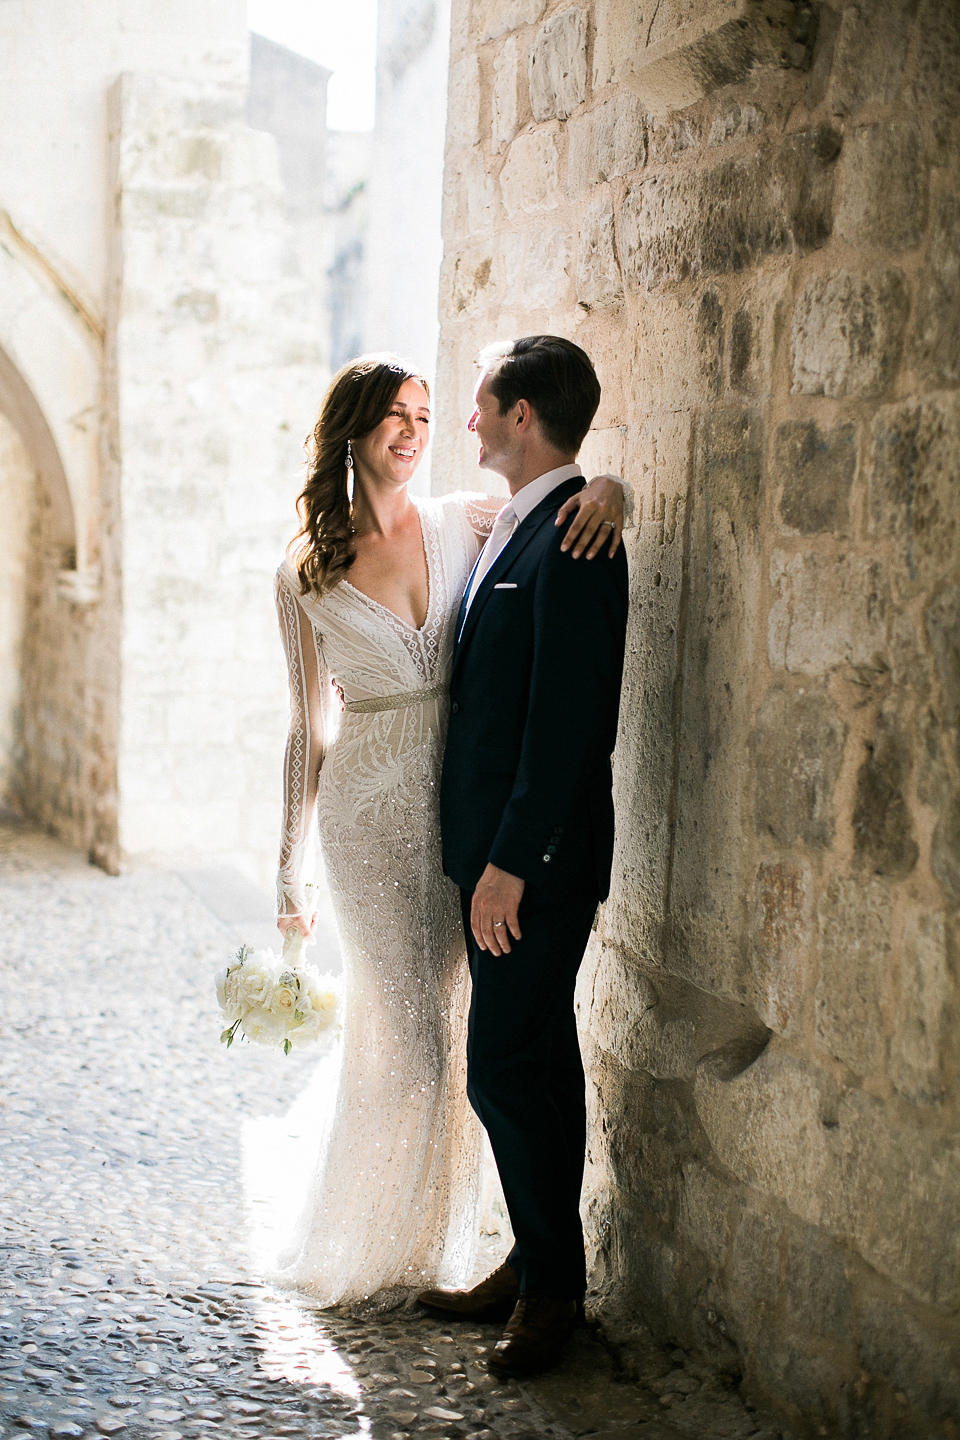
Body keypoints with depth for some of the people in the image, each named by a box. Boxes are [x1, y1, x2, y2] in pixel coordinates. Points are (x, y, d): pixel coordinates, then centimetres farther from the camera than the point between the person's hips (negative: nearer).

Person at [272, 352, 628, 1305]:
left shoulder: (465, 523, 2)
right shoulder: (306, 576, 0)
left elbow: (571, 493, 7)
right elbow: (309, 727, 6)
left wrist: (606, 492, -19)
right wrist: (291, 865, 8)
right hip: (373, 813, -2)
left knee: (455, 1033, 9)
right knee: (406, 1039, -1)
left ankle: (431, 1245, 28)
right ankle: (359, 1253, 23)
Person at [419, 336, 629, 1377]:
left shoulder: (573, 539, -17)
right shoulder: (511, 529, 13)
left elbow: (567, 719, -22)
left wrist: (511, 861, -21)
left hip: (537, 859, -10)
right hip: (498, 847, 10)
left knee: (507, 1071, -4)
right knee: (537, 1065, 16)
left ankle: (551, 1282, 12)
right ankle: (538, 1267, 27)